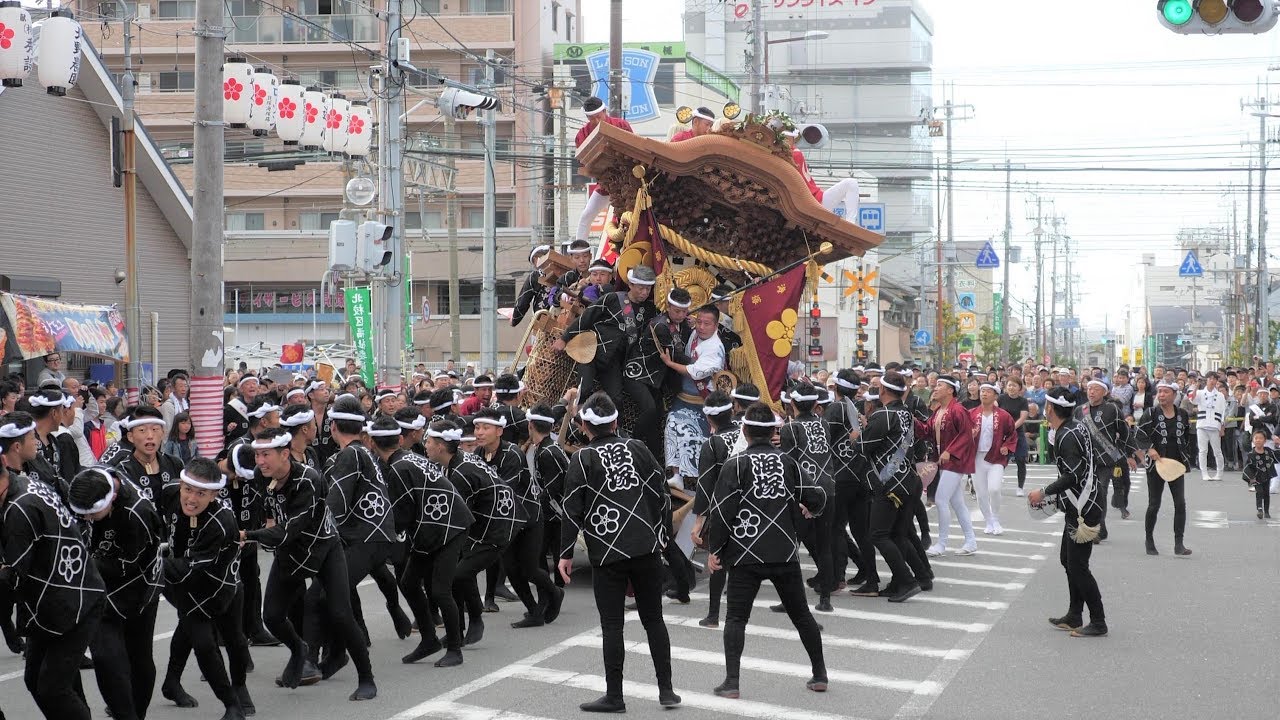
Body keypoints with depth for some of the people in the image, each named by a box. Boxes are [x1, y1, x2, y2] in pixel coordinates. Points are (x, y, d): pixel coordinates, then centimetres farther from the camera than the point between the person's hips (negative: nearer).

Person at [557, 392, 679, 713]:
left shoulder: (582, 459, -4)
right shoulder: (637, 449, 6)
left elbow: (572, 509, -6)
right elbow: (662, 494, 8)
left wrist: (566, 553, 1)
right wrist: (664, 536, 20)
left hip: (607, 554, -3)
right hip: (647, 548, 3)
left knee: (612, 626, 2)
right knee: (654, 619, 12)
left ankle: (614, 697, 4)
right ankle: (666, 690, 13)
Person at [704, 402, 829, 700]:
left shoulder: (736, 464, -5)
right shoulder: (787, 462, 4)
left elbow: (722, 509, -9)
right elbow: (818, 497, 2)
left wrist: (714, 549, 0)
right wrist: (811, 509, 26)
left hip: (746, 554, -3)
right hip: (785, 552, 3)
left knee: (736, 617, 3)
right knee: (801, 613, 15)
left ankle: (732, 681, -7)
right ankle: (819, 675, 21)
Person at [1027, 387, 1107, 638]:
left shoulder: (1067, 436, -20)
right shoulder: (1076, 428, 11)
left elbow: (1073, 475, -27)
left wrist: (1044, 493, -18)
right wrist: (1055, 495, 20)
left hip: (1082, 510, -11)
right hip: (1077, 506, 11)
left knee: (1077, 566, -5)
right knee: (1068, 559, 18)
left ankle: (1098, 622, 0)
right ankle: (1074, 617, 25)